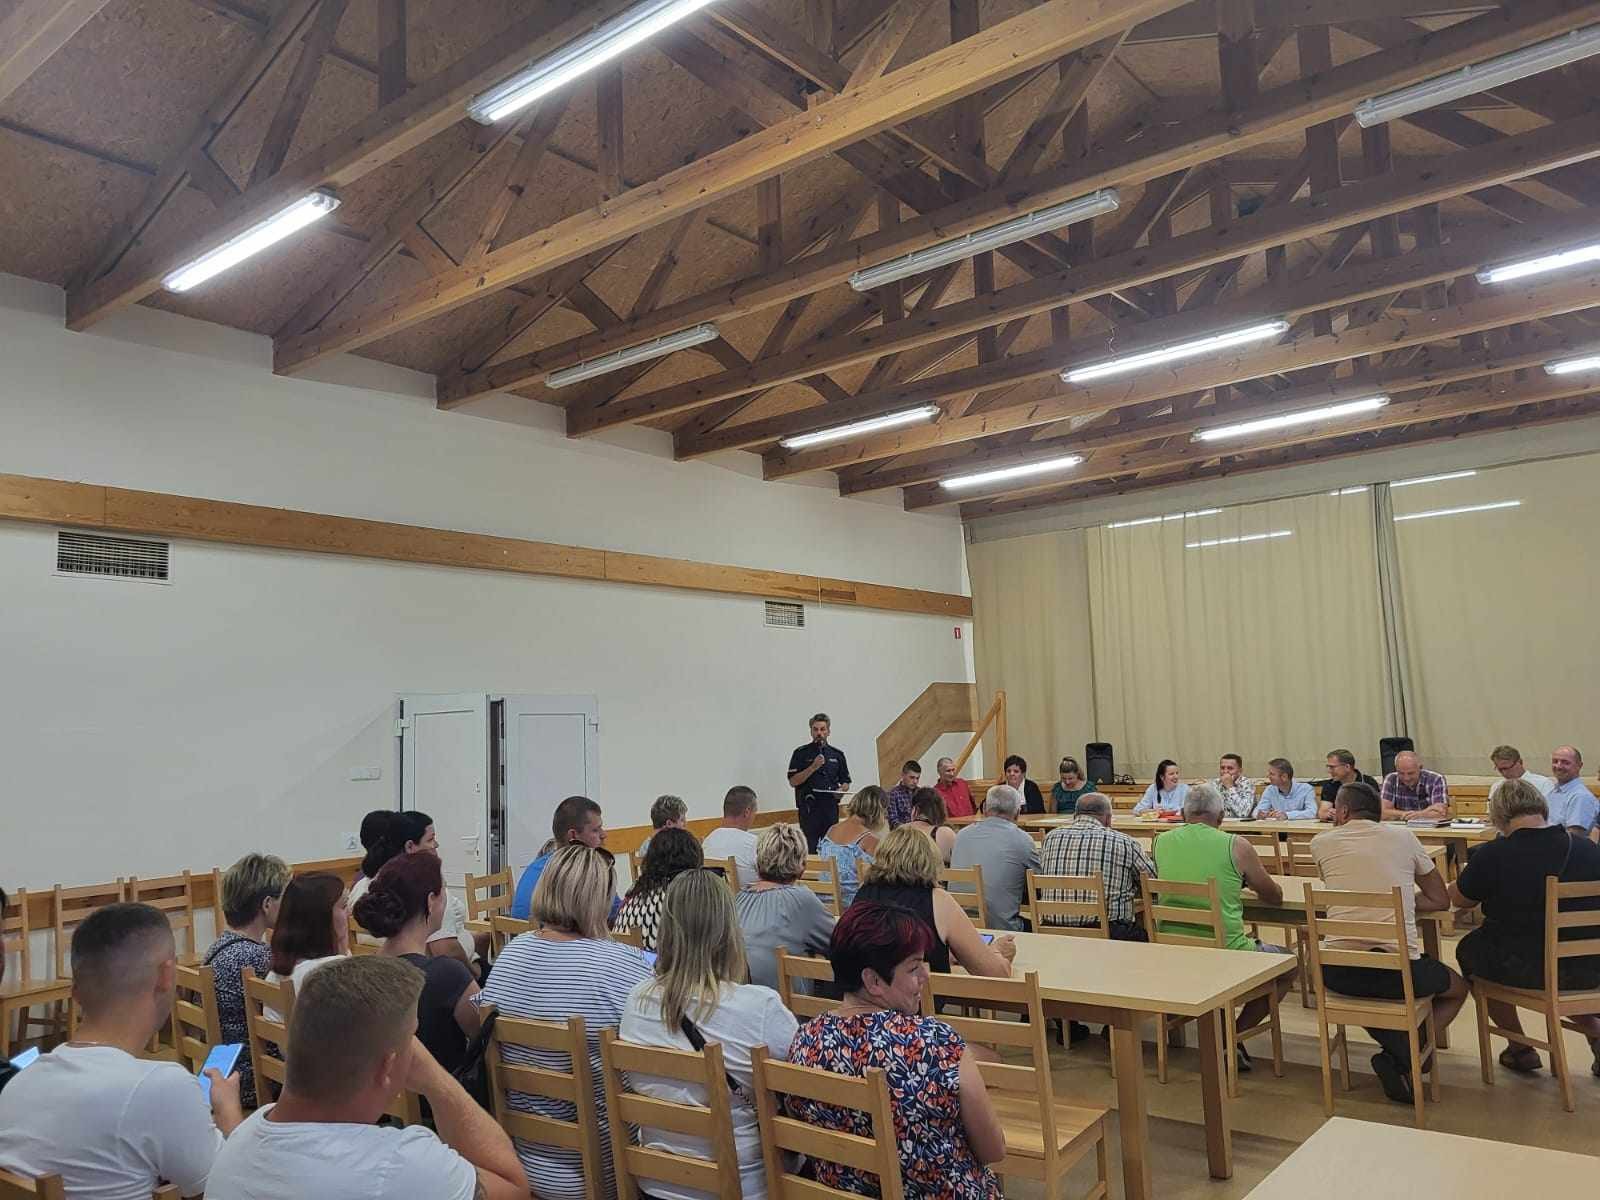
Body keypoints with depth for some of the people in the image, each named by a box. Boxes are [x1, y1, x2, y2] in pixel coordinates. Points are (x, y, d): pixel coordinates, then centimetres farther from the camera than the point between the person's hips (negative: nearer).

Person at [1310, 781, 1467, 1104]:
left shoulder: (1321, 843, 5)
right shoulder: (1402, 836, 6)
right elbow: (1440, 901, 15)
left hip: (1338, 972, 2)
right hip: (1399, 968, -1)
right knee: (1457, 988, 30)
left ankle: (1397, 1049, 18)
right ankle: (1408, 1058, 8)